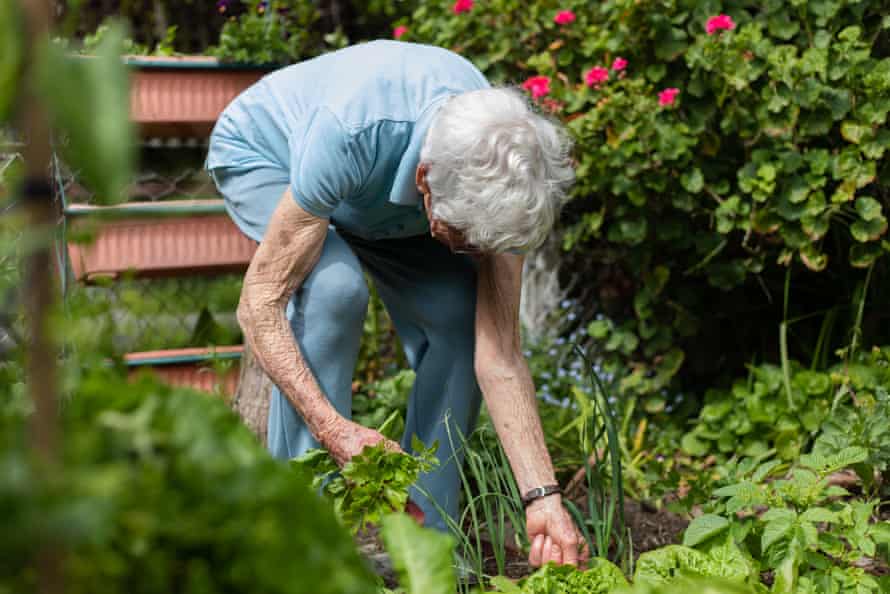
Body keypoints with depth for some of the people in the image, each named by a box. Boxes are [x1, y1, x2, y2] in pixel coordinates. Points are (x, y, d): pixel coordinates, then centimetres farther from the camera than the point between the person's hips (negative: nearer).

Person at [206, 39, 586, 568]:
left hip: (377, 199, 5)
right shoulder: (348, 135, -45)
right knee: (334, 289, -34)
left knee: (460, 318, -17)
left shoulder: (500, 174, -30)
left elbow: (499, 353, -27)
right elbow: (259, 305, -39)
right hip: (262, 155, -4)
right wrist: (335, 430, -50)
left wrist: (544, 498, -35)